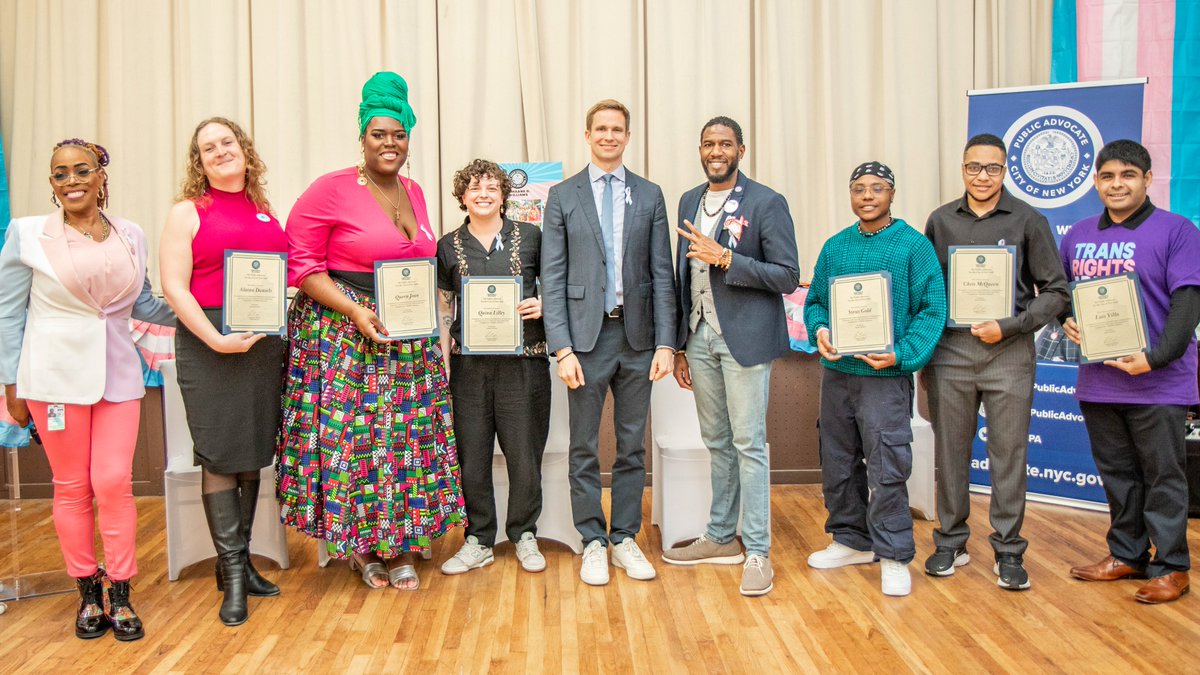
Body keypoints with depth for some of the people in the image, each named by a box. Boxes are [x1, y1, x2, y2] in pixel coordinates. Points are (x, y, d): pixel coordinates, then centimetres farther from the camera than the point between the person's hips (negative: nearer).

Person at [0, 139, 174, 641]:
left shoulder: (131, 236, 7)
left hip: (117, 376, 2)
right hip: (56, 375, -1)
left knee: (114, 483, 0)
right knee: (72, 487, 6)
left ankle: (120, 594, 13)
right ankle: (88, 593, 21)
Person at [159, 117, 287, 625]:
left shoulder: (265, 211, 13)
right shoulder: (187, 213, 0)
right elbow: (174, 287, -7)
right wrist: (216, 338, -17)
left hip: (266, 342, 5)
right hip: (210, 345, -4)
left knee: (253, 454, 10)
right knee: (220, 455, -1)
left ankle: (240, 560, 23)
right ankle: (232, 571, 8)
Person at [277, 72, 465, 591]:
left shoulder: (414, 192, 12)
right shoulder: (331, 189, -7)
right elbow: (301, 262, -10)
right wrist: (355, 312, -18)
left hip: (410, 341, 6)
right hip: (345, 333, -5)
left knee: (408, 439, 7)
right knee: (350, 438, -1)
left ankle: (399, 546, 20)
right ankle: (359, 546, 18)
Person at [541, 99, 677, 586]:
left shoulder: (650, 196, 8)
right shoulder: (563, 196, 3)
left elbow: (662, 274, 5)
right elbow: (552, 277, -2)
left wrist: (665, 343, -2)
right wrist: (562, 348, -10)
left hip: (637, 336, 2)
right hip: (586, 336, -2)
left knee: (632, 447, 10)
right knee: (584, 449, 6)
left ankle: (625, 540, 23)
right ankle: (593, 543, 20)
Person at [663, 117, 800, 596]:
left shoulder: (767, 204, -6)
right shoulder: (689, 202, 13)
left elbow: (787, 276, -10)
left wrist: (725, 259, -20)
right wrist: (679, 346, 13)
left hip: (744, 337, -6)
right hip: (699, 337, 6)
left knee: (748, 443, -3)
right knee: (717, 443, 13)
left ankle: (757, 551, 7)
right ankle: (721, 538, 25)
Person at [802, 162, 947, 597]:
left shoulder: (914, 245, -4)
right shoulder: (835, 247, 10)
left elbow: (932, 309, -7)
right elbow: (815, 300, 14)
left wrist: (901, 354, -19)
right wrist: (819, 329, -7)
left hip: (885, 376, -5)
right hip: (836, 371, 5)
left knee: (886, 470, -5)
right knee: (838, 463, 14)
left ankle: (894, 557, 9)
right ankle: (851, 540, 30)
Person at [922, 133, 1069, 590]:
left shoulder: (1028, 221, 2)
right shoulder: (940, 221, 8)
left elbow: (1054, 291, 1)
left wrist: (1008, 327, -11)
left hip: (1008, 353, -2)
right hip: (949, 351, 2)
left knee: (1008, 455, 4)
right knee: (950, 451, 9)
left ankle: (1009, 551, 17)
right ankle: (951, 542, 22)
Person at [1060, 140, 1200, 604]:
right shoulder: (1078, 235, 10)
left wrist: (1154, 359, -24)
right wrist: (1066, 321, -1)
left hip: (1158, 382, -5)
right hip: (1097, 380, 5)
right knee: (1117, 474, 15)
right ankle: (1127, 555, 29)